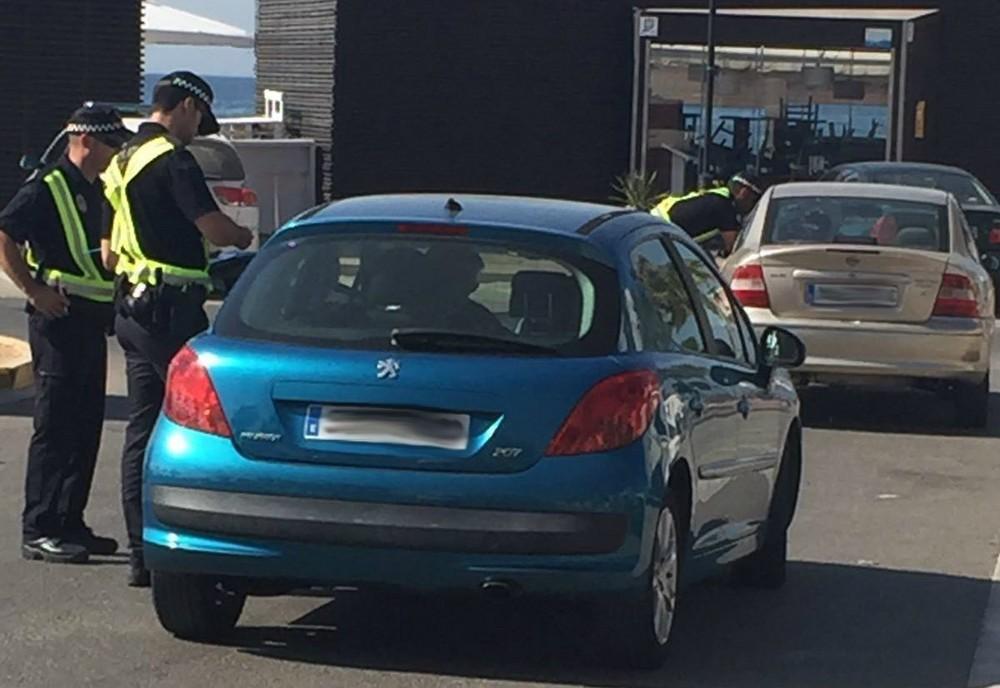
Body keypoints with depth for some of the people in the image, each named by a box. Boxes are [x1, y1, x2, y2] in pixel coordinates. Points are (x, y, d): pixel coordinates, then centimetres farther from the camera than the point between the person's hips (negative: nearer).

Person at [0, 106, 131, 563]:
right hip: (60, 318, -9)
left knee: (86, 426, 11)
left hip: (92, 319, 9)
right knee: (55, 427, -8)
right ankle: (39, 531, -4)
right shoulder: (48, 188, -11)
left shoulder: (97, 191, 16)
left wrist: (114, 291, 14)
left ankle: (69, 523, 18)